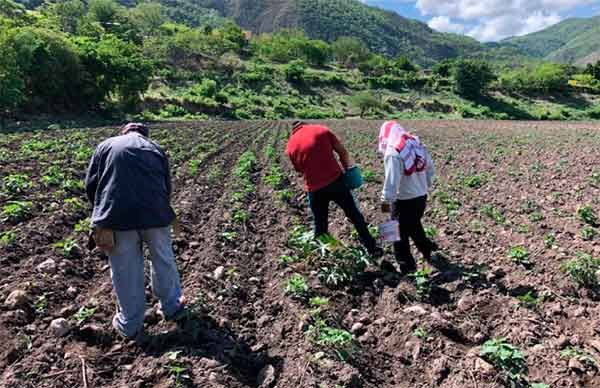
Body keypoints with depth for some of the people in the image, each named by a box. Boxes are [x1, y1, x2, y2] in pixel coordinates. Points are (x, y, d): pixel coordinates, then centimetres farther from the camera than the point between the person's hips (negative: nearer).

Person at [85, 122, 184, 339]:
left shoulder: (106, 145, 15)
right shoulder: (156, 148, 18)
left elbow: (90, 185, 9)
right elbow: (167, 187, 15)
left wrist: (104, 213, 21)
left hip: (117, 217, 0)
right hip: (155, 214, 1)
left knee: (126, 272, 11)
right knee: (163, 262, 20)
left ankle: (130, 324, 25)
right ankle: (171, 306, 38)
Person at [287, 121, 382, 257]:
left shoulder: (291, 146, 5)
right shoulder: (321, 130, 2)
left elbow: (300, 170, 10)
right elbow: (343, 152, 2)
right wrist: (347, 169, 16)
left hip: (314, 189, 1)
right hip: (336, 180, 0)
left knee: (320, 224, 19)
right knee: (355, 215, 15)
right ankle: (372, 249, 24)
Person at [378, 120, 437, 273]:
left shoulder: (392, 152, -21)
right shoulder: (418, 144, 2)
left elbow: (392, 180, -24)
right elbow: (430, 169, 10)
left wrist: (385, 200, -14)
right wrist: (425, 186, 21)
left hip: (403, 200, -7)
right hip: (421, 196, 7)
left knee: (400, 233, 10)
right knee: (414, 225, 29)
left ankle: (406, 266, 19)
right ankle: (427, 249, 41)